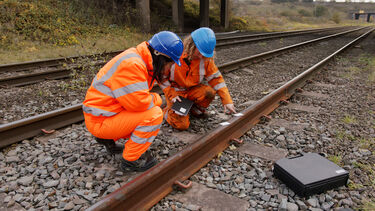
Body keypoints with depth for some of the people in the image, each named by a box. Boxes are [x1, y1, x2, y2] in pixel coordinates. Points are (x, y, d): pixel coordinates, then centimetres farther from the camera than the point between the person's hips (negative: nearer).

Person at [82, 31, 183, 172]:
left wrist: (153, 99, 0)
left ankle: (108, 138, 20)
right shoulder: (131, 65, -26)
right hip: (100, 120, -10)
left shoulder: (141, 60, 7)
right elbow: (139, 102, -29)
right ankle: (131, 160, -5)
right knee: (154, 114, -21)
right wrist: (156, 98, -10)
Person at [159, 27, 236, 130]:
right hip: (175, 90, -3)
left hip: (193, 89, 4)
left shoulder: (206, 58, -11)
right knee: (181, 124, -19)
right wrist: (171, 95, -19)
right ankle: (167, 110, 15)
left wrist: (227, 101, -15)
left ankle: (196, 110, 3)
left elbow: (215, 77, -7)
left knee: (210, 92, -30)